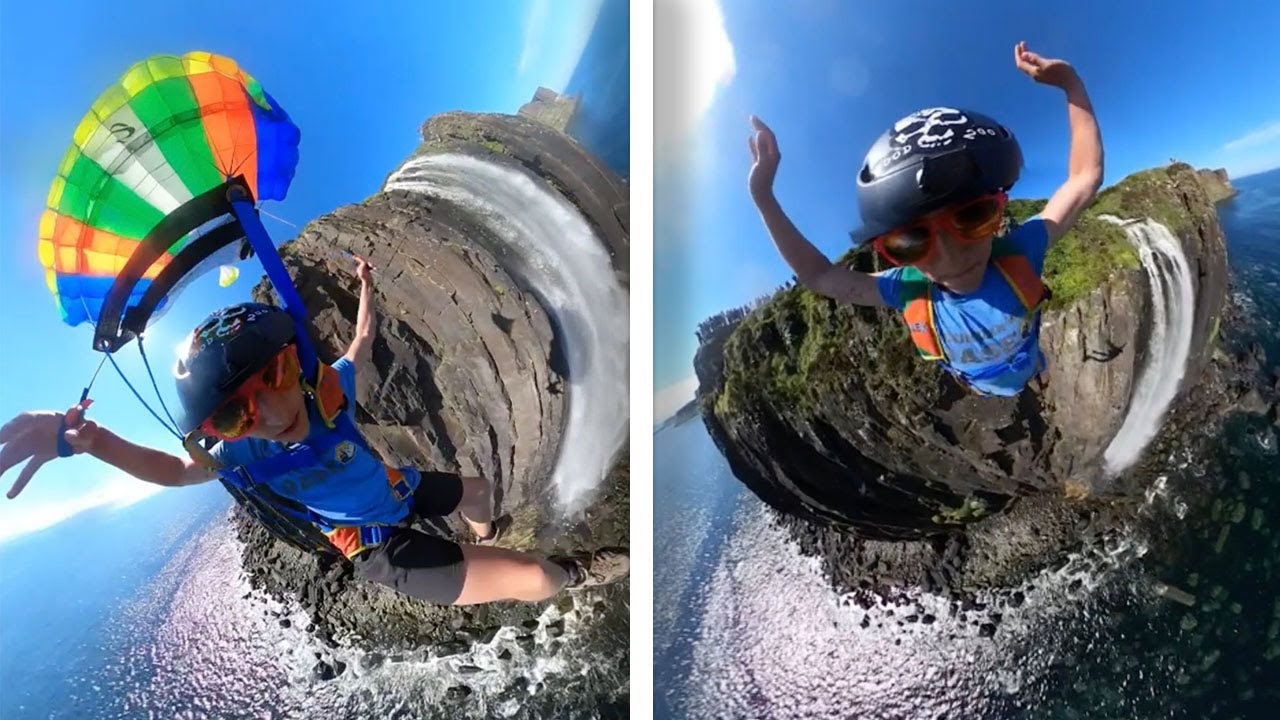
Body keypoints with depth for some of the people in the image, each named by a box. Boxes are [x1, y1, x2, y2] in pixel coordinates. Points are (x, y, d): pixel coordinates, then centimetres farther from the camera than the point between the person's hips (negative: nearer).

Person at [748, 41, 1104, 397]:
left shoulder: (1018, 254, -37)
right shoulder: (908, 291, -36)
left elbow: (1084, 177, -28)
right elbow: (819, 276, -28)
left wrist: (1070, 83, -34)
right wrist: (764, 195, -37)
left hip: (1037, 381, 0)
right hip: (986, 400, 0)